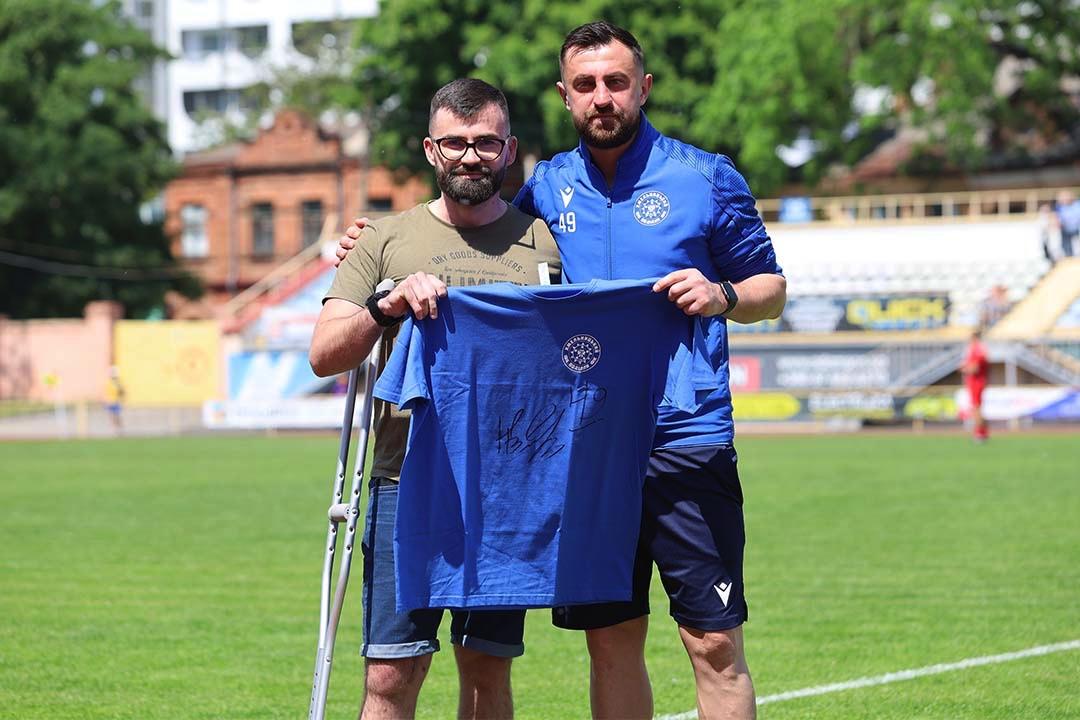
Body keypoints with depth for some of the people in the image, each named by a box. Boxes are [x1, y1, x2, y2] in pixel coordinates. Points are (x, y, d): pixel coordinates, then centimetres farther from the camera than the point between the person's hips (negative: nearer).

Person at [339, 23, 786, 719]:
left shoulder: (707, 178, 2)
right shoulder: (545, 189, 10)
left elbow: (771, 288, 6)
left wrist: (721, 296, -16)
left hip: (685, 442, -3)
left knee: (715, 644, -5)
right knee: (611, 642, 8)